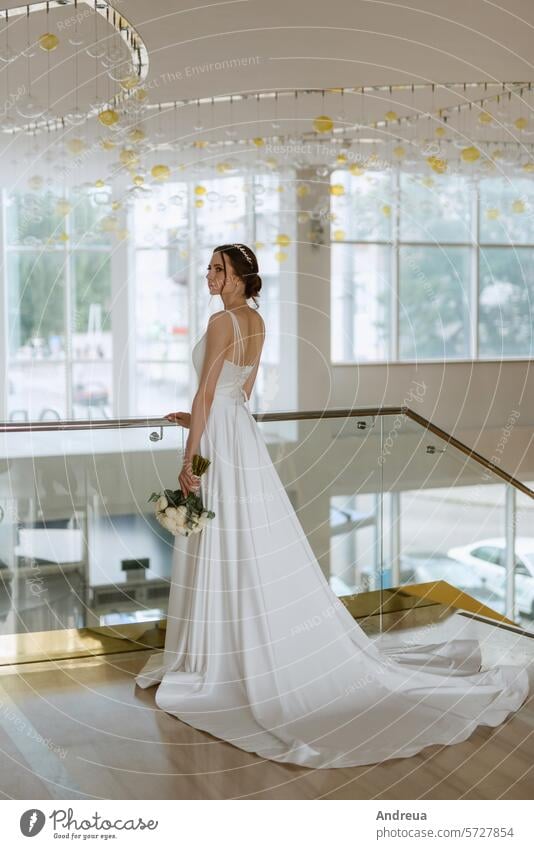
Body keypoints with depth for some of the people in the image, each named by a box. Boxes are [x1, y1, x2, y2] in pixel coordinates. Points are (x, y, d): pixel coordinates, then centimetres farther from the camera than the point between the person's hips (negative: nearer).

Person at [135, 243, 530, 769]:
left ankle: (221, 656, 9)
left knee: (224, 554, -1)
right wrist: (196, 420, 24)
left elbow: (206, 395, -18)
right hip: (240, 430, 9)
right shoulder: (256, 321, 11)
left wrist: (188, 459, -16)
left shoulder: (222, 321, -16)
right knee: (258, 553, 14)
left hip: (220, 440, -9)